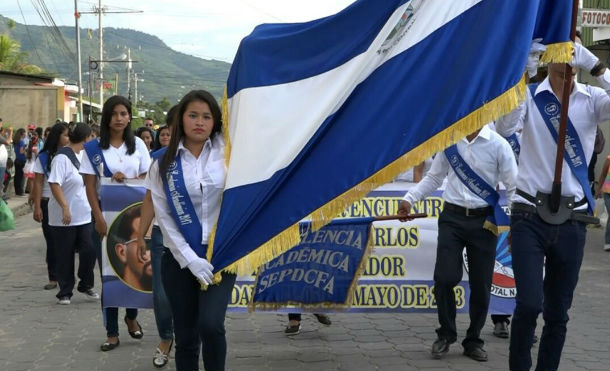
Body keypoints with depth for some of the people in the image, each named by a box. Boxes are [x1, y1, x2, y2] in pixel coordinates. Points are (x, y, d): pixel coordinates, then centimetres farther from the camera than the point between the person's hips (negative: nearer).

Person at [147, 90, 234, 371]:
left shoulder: (226, 152, 1)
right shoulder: (163, 163, 2)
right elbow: (163, 217, -1)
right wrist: (190, 259, -7)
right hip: (180, 258, 1)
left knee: (210, 324, -20)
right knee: (186, 337, 6)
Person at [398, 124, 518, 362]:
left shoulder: (498, 145, -4)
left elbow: (513, 187, -2)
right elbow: (433, 178, 16)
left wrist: (508, 220, -12)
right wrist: (409, 199, 6)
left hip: (483, 220, -1)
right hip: (452, 218, 1)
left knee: (481, 285, 6)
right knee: (444, 278, -5)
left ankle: (473, 341, 24)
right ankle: (446, 334, 18)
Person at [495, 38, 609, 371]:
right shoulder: (529, 94, 0)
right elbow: (504, 128, -18)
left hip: (572, 219, 2)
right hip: (530, 214, -2)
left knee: (558, 312, 9)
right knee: (529, 303, -13)